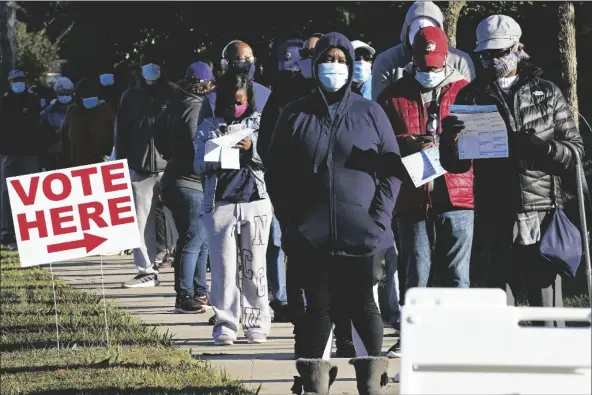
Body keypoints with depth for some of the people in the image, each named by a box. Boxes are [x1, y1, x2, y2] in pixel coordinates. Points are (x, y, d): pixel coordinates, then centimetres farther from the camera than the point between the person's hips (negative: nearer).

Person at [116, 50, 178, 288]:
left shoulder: (173, 94, 6)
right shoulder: (131, 97, 13)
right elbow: (121, 134, 14)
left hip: (168, 167, -3)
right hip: (139, 168, 3)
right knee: (143, 222, 2)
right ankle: (147, 270, 5)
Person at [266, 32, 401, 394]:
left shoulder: (370, 113, 5)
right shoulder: (295, 115, 7)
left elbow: (391, 168, 5)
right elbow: (276, 173, 8)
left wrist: (379, 217, -5)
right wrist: (289, 221, 0)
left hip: (360, 233, -1)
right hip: (312, 235, 1)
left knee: (363, 304, 1)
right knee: (319, 306, 3)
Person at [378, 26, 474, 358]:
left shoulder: (465, 92, 8)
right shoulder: (394, 96, 9)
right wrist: (407, 143, -13)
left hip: (456, 195, -1)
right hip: (412, 198, 1)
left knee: (458, 273, 2)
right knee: (416, 271, 5)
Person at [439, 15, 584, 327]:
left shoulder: (546, 93, 10)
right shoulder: (472, 97, 12)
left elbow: (576, 149, 8)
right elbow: (455, 165, 11)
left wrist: (547, 148, -13)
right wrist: (450, 141, -11)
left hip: (543, 218, -1)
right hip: (496, 219, 1)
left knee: (546, 302, -2)